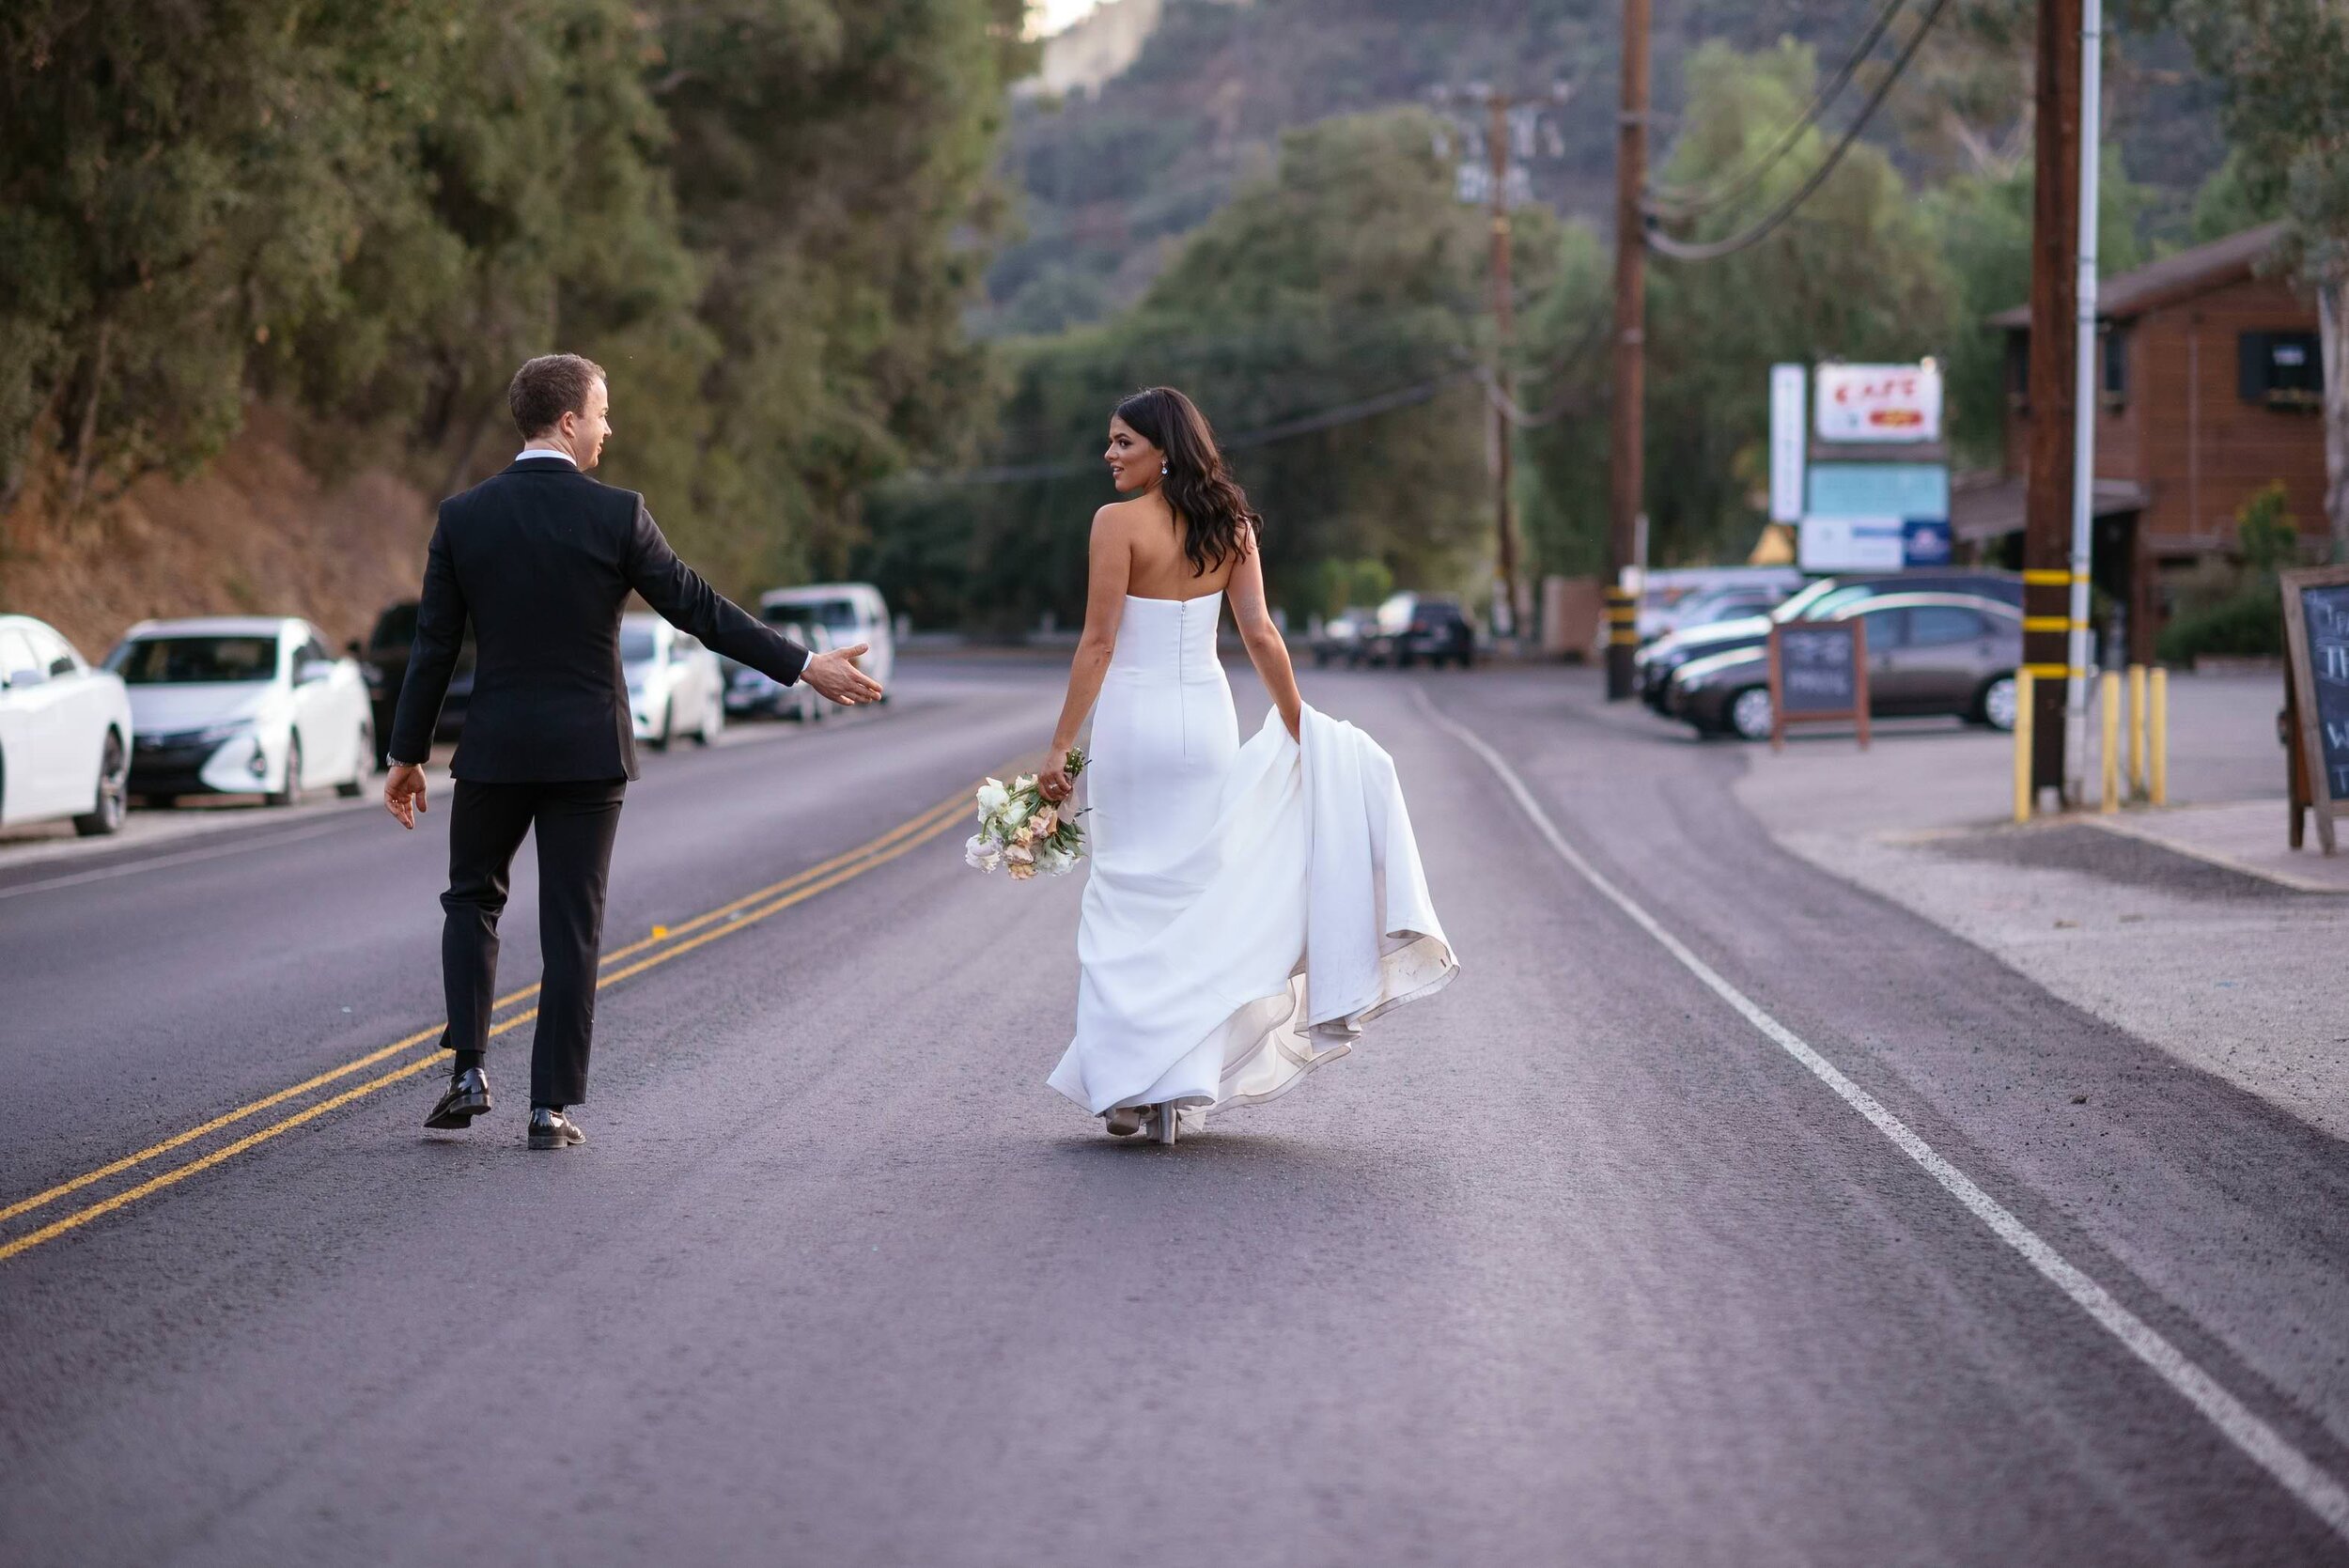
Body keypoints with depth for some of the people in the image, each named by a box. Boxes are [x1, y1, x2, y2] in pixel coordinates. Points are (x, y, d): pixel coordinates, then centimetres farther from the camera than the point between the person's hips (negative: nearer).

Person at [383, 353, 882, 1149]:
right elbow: (698, 608, -8)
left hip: (495, 750, 1)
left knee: (472, 900, 20)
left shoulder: (463, 516, -3)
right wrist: (804, 665, -1)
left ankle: (469, 1071, 6)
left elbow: (434, 646, 0)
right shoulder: (616, 514, -9)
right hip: (588, 751, -1)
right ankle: (552, 1106, 5)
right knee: (571, 928, 4)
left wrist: (407, 755, 9)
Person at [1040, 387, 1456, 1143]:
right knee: (1197, 895, 11)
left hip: (1133, 719, -5)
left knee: (1129, 899, 4)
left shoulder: (1118, 523, -12)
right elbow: (1261, 636, 2)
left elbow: (1098, 643, -14)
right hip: (1207, 719, 5)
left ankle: (1130, 1086, 1)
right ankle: (1189, 1084, 11)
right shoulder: (1229, 526, 3)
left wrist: (1059, 748, -10)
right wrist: (1299, 726, 11)